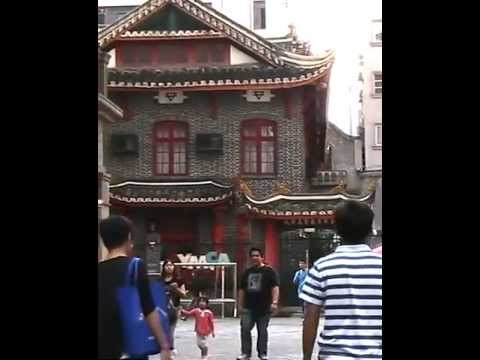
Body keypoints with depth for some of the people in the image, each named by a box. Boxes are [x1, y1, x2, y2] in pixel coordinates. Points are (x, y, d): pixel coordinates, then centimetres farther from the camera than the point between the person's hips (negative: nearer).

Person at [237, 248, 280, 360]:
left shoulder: (269, 271, -2)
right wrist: (240, 304, 16)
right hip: (248, 307, 4)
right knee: (245, 329, -6)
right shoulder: (247, 272, 14)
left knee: (262, 331, 5)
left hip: (264, 308, -4)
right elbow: (242, 290, 19)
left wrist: (274, 302, -21)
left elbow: (275, 287, -10)